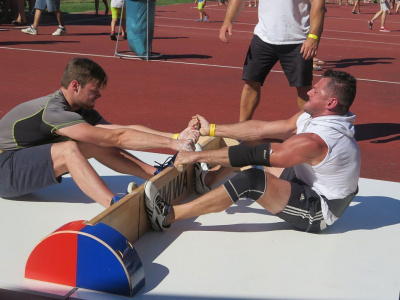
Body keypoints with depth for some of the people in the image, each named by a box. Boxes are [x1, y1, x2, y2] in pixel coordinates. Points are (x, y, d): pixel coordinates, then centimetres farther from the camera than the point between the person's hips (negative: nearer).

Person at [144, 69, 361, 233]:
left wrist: (198, 156, -22)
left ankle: (168, 216, -24)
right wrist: (211, 129, 1)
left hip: (317, 213, -10)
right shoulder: (314, 116, -3)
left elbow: (252, 155, -28)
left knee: (251, 179, -29)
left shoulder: (315, 141, -31)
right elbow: (262, 129, -1)